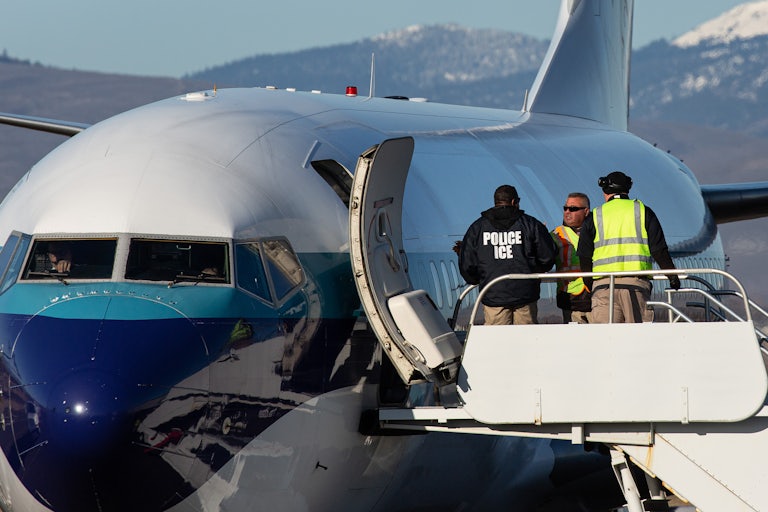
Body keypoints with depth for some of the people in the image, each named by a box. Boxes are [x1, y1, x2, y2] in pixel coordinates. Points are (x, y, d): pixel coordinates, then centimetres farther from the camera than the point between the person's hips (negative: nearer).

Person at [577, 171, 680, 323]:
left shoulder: (594, 217, 10)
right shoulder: (643, 212, 9)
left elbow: (584, 258, 8)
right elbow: (659, 250, 5)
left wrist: (588, 283, 19)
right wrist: (672, 276, 12)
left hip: (603, 284, 0)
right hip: (637, 281, 0)